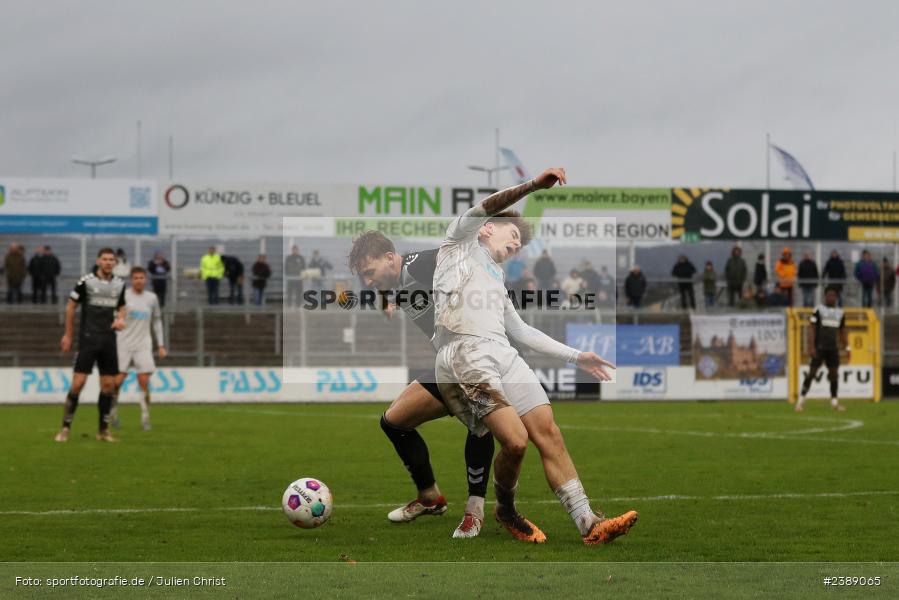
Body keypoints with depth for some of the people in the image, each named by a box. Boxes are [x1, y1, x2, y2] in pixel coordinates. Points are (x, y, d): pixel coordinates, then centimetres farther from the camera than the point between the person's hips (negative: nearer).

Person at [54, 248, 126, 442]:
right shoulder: (86, 281, -5)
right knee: (78, 383, -10)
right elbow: (71, 306, 3)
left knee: (108, 385, 3)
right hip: (88, 339, -4)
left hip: (109, 340, 4)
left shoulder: (119, 284, 7)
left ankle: (103, 430, 12)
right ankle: (65, 428, -2)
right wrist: (68, 335, 4)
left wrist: (120, 319, -1)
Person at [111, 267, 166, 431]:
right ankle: (113, 411, 16)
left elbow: (157, 321, 19)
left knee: (144, 381, -7)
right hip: (123, 344, -2)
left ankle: (145, 417, -1)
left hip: (143, 345, 2)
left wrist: (161, 345, 15)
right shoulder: (123, 296, -1)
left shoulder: (152, 298, 10)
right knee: (118, 379, -5)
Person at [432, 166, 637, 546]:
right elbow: (483, 209, -4)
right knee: (515, 441, -19)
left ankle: (589, 525, -14)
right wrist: (534, 185, -16)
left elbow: (521, 331, 36)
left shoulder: (495, 278, 34)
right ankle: (505, 511, 8)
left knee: (548, 433, -8)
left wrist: (575, 356, 32)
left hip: (502, 354, 8)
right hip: (464, 354, -8)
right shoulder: (460, 244, 15)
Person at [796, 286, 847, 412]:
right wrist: (811, 347, -13)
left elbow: (842, 332, 18)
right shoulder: (818, 310, -2)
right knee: (812, 372, -7)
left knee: (834, 374, 2)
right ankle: (801, 400, -2)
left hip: (833, 349, 4)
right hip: (819, 348, -4)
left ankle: (834, 401, 11)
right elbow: (812, 329, -5)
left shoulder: (840, 313, 12)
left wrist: (847, 348, 10)